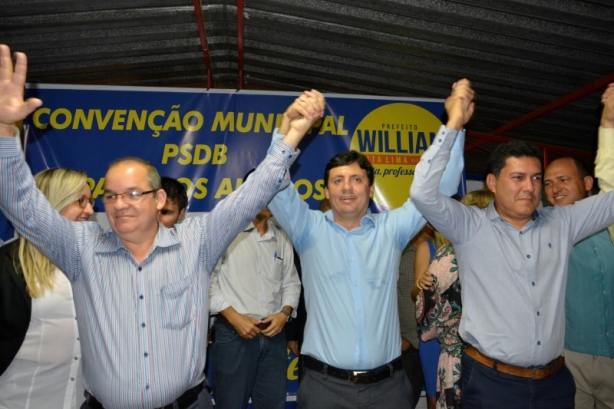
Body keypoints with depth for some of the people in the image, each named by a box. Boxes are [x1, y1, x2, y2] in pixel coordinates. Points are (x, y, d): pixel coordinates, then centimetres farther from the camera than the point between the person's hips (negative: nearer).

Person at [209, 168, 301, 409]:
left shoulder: (282, 239, 10)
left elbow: (291, 283, 12)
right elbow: (207, 280, -9)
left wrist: (285, 312, -4)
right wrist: (233, 316, -14)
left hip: (274, 334, 5)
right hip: (233, 334, -4)